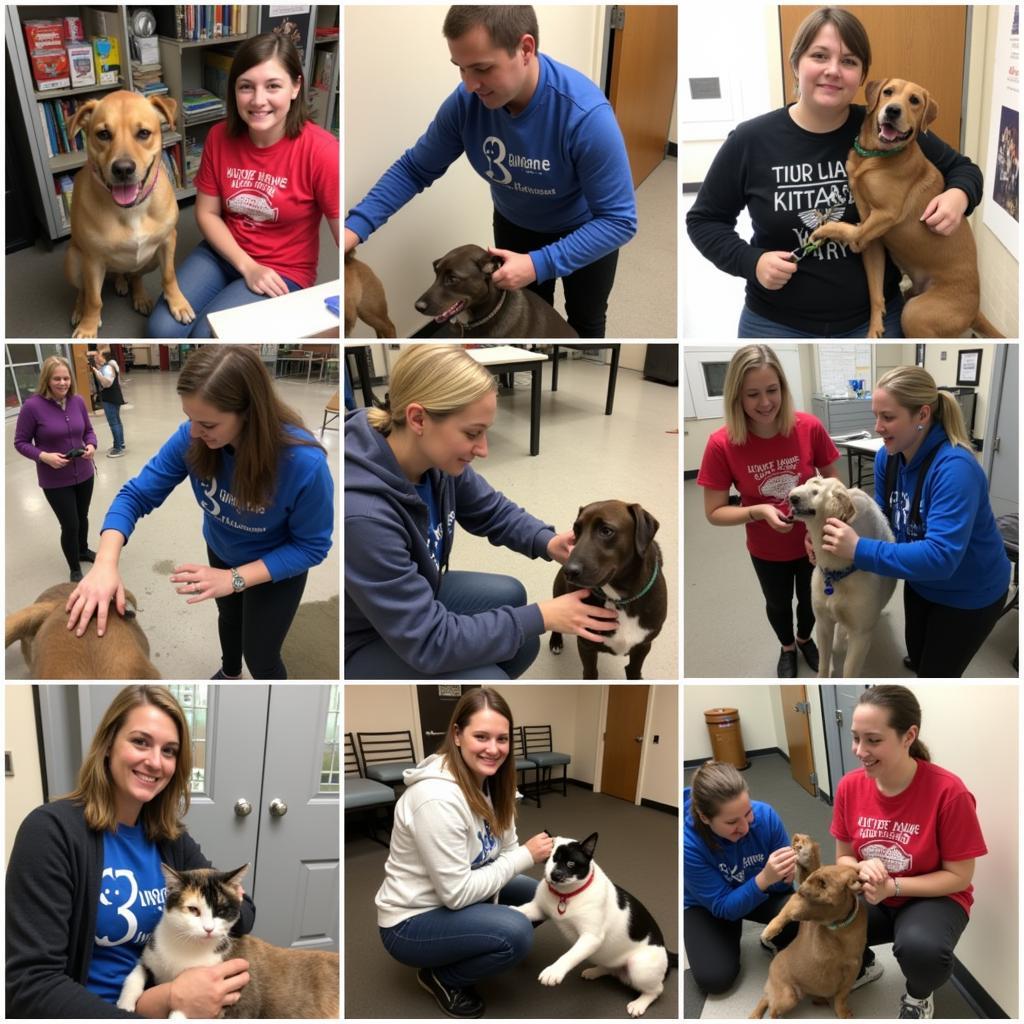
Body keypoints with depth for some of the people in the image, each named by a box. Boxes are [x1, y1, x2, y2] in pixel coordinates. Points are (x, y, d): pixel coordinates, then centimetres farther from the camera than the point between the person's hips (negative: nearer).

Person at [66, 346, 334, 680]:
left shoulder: (304, 463, -41)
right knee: (229, 617, 32)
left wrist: (234, 578, -37)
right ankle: (229, 673, 65)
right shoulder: (192, 438, -30)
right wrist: (105, 564, -39)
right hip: (221, 551, 4)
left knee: (260, 658, 12)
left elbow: (312, 546, -28)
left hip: (276, 569, -4)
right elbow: (136, 495, -22)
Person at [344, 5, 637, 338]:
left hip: (586, 230, -3)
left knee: (584, 322, 20)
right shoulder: (466, 101, -27)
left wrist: (539, 264, -43)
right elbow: (414, 169, -14)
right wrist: (356, 226, -27)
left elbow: (619, 221, -35)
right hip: (514, 224, 3)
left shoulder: (586, 115, -40)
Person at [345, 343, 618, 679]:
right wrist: (542, 616, -27)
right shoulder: (361, 512, -38)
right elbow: (428, 641, -32)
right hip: (358, 644, -8)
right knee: (486, 683, -21)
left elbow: (492, 512, 7)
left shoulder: (437, 458, -14)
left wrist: (547, 542, -14)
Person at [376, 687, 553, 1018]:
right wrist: (525, 856, -22)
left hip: (452, 897, 9)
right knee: (516, 934, -27)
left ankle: (467, 951, 18)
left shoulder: (486, 781, -3)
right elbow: (457, 893, -28)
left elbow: (505, 850, 0)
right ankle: (443, 978, 0)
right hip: (410, 923, -9)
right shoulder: (438, 798, -31)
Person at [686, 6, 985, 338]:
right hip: (776, 324, -1)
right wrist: (751, 261, -13)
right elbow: (704, 220, 3)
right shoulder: (751, 140, -8)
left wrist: (958, 196, -16)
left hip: (874, 319, 1)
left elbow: (962, 169, 7)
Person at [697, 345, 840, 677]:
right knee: (778, 603, 27)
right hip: (767, 550, -1)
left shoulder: (809, 427, -25)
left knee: (810, 598, 27)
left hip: (813, 541, 1)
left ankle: (805, 639, 60)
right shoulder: (722, 444, -27)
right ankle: (787, 648, 58)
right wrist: (760, 511, -33)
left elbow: (832, 477, -7)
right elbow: (714, 513, -19)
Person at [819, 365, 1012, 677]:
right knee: (918, 656, 28)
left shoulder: (955, 468, -36)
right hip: (922, 582, 7)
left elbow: (941, 556, -42)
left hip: (969, 595, -7)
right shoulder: (887, 456, -13)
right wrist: (836, 533, -19)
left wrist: (860, 550, -44)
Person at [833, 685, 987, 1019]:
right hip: (871, 898, 4)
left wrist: (892, 886, -26)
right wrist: (862, 869, -22)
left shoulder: (948, 792, -25)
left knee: (921, 949, -37)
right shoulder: (849, 786, -10)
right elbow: (843, 858, 2)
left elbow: (959, 877, -16)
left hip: (933, 898, -4)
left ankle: (918, 998, 1)